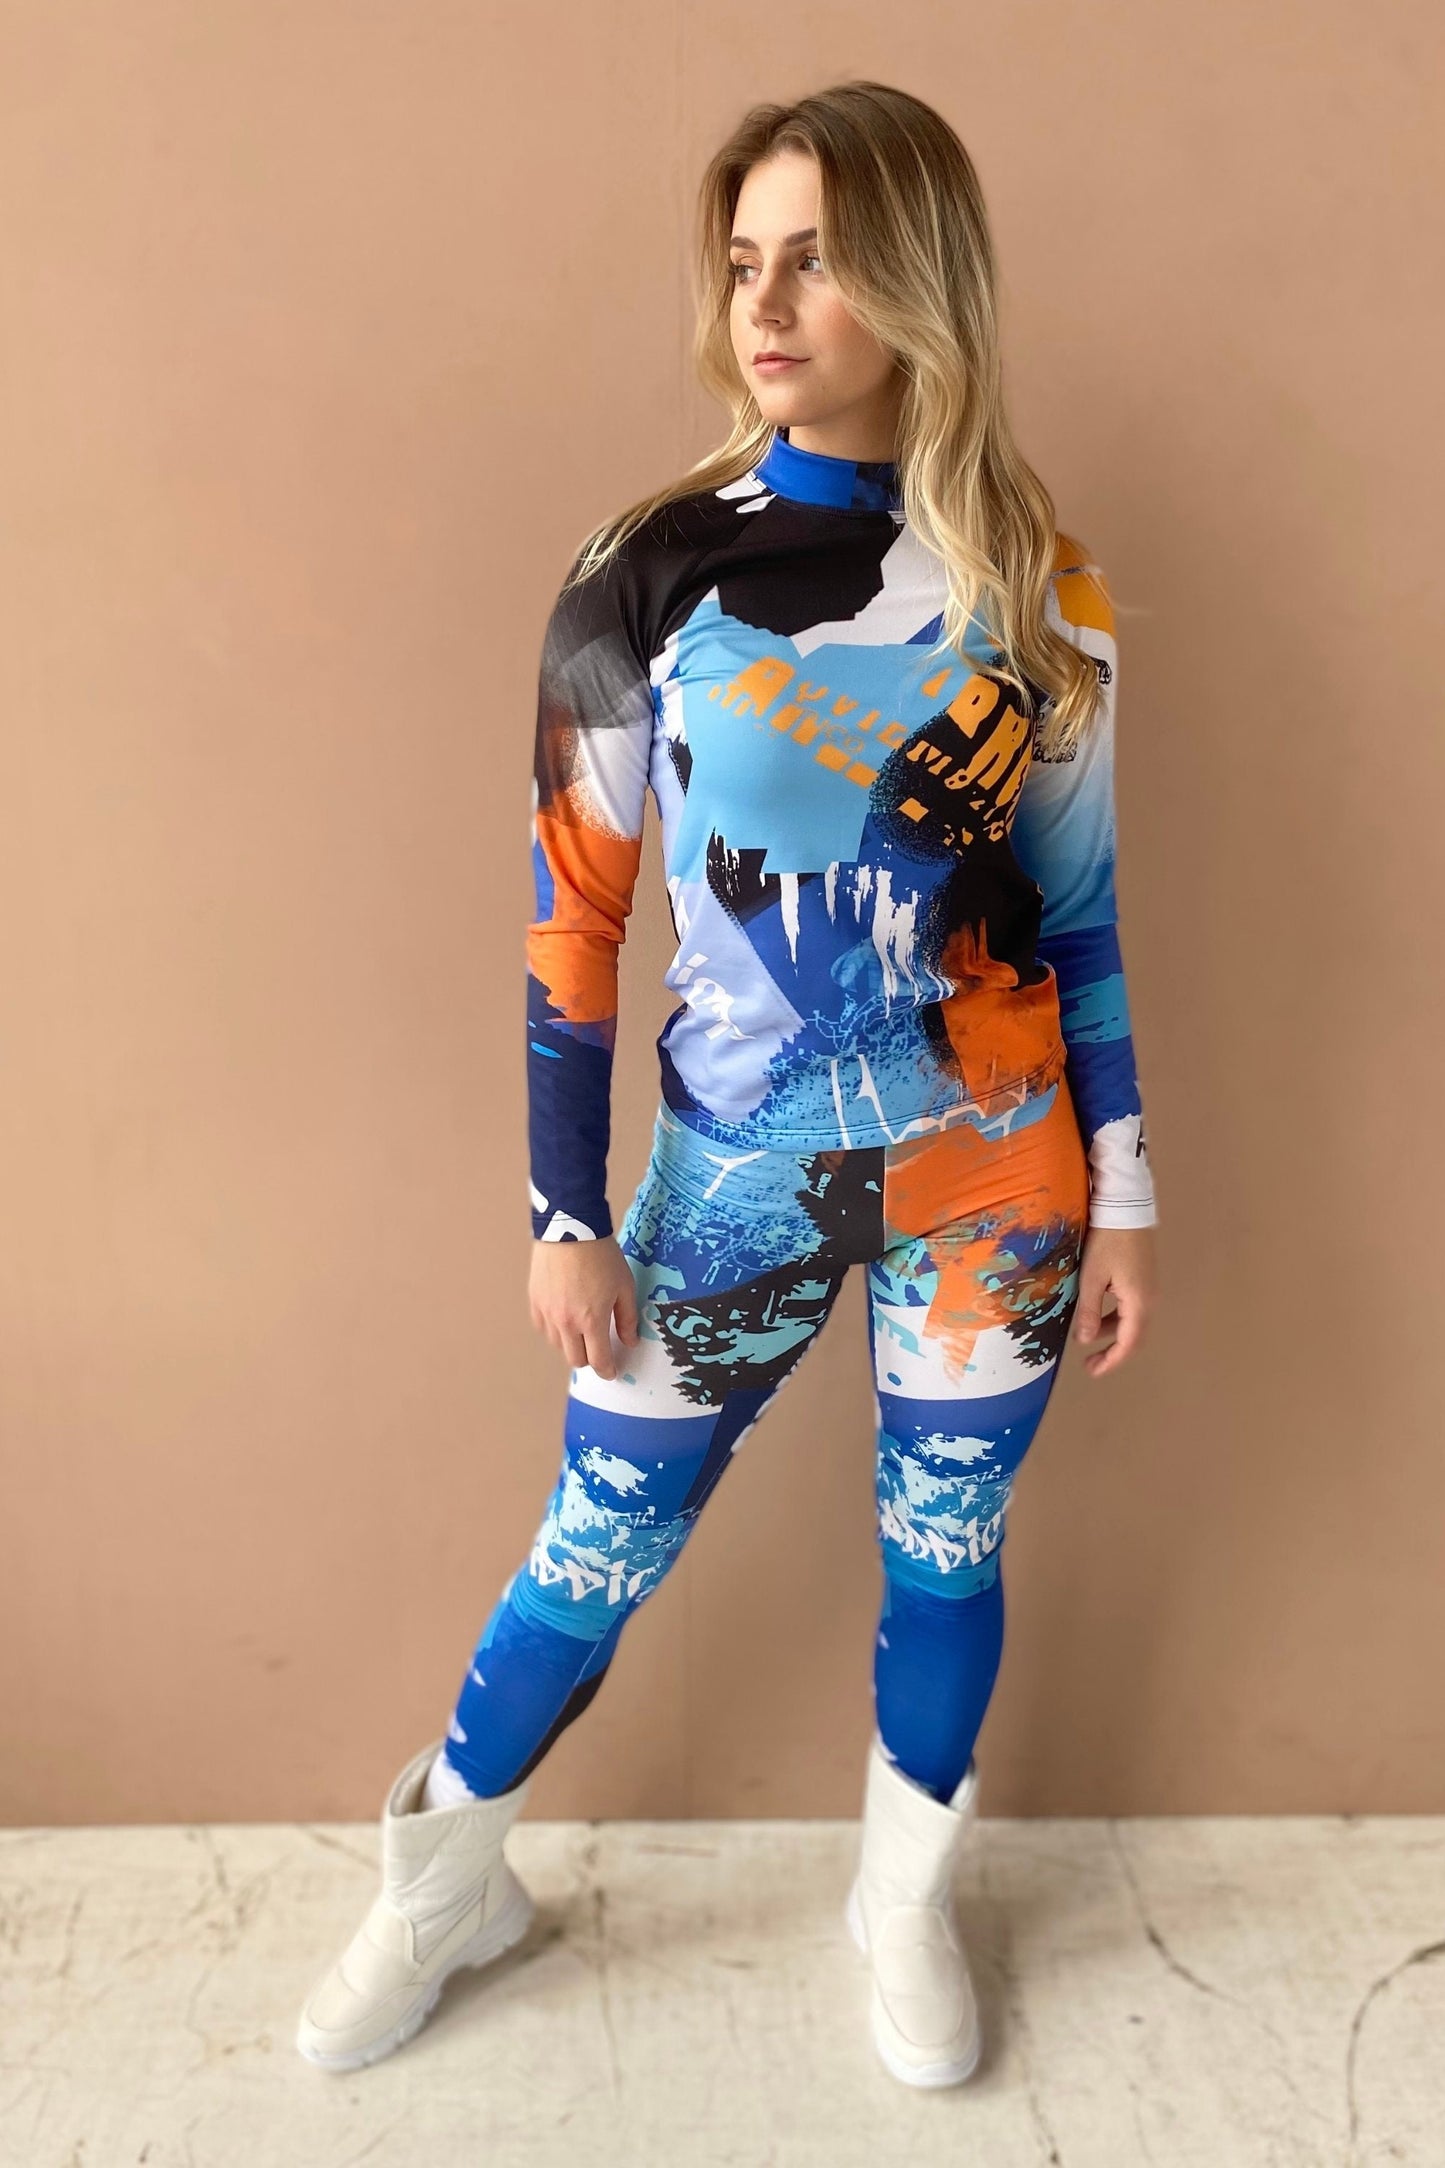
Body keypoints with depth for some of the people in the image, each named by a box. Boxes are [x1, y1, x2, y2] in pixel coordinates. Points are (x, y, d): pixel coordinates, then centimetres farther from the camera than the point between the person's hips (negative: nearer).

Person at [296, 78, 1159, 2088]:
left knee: (947, 1542, 15)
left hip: (995, 1173, 2)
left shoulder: (1039, 586, -1)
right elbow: (568, 918, -4)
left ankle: (906, 1894, 42)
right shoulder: (650, 569, -6)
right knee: (603, 1545, 9)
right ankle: (447, 1879, 37)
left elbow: (1082, 909, 4)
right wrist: (564, 1215, -4)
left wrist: (1123, 1194, 5)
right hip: (737, 1172, -1)